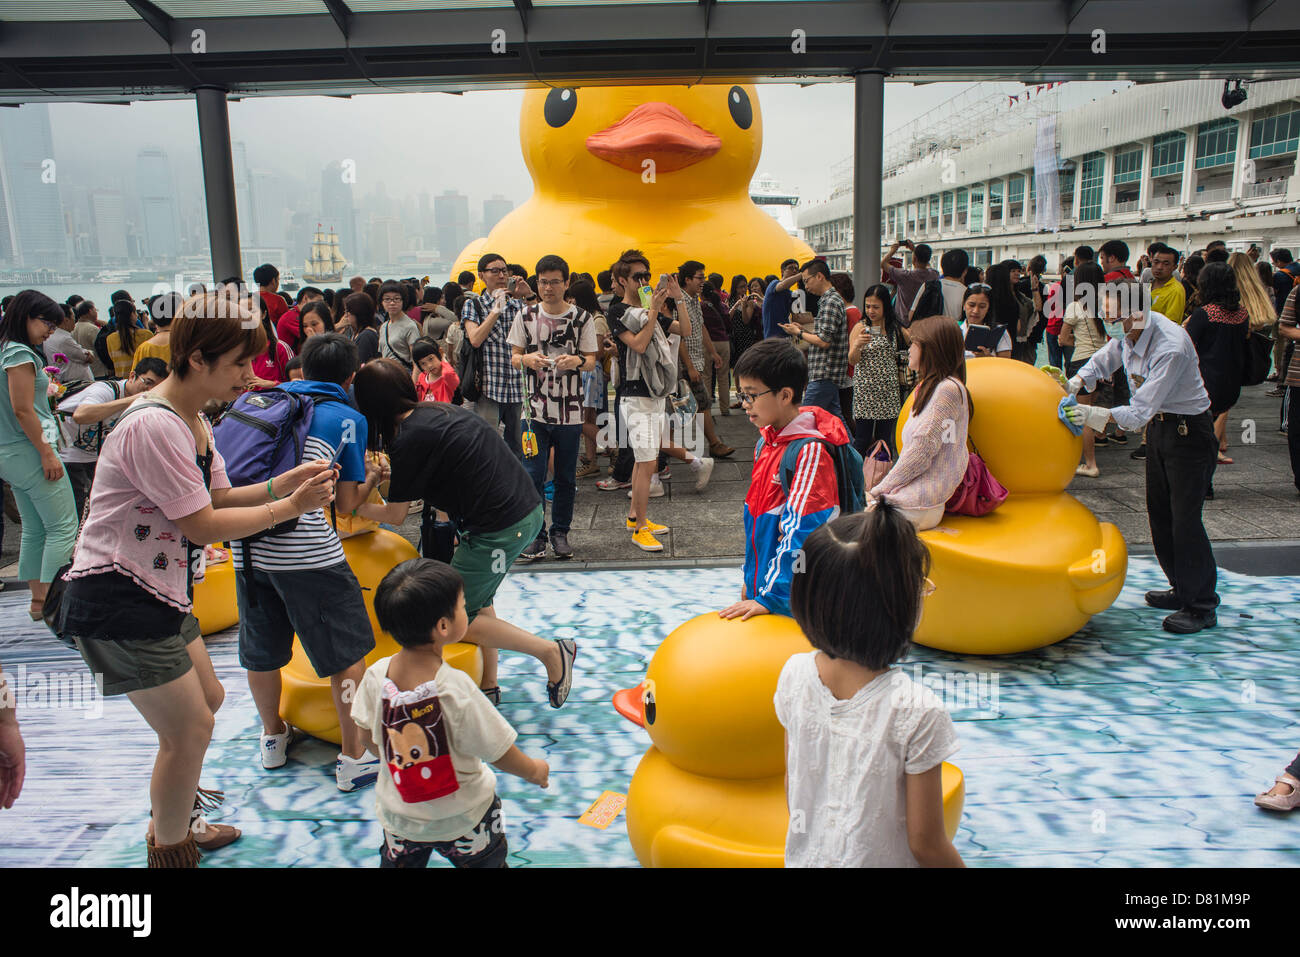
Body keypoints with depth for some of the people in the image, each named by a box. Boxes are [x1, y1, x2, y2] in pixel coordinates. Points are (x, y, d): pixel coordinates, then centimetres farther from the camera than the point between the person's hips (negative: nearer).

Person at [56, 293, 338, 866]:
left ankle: (175, 820, 42)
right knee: (189, 729, -1)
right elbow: (201, 525, -22)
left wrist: (280, 485, -6)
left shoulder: (192, 421, 9)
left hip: (161, 594, 11)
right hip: (118, 602, -11)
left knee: (207, 701, 22)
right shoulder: (154, 426, -24)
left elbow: (218, 498, 10)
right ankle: (171, 850, 21)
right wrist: (291, 506, -18)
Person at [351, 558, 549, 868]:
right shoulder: (455, 689, -32)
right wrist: (534, 771, -2)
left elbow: (368, 737, -2)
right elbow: (501, 754, -22)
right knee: (488, 859, 23)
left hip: (397, 817, 4)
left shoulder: (376, 675, -18)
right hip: (461, 819, -4)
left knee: (398, 860, 30)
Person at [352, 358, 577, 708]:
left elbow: (395, 515, -1)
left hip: (501, 528, -9)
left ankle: (552, 652, 6)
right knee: (476, 599, 22)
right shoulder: (440, 410, 12)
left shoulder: (410, 439, -13)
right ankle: (489, 686, 30)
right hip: (528, 509, 9)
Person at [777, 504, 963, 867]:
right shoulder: (916, 711, -26)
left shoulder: (794, 674, -13)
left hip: (805, 857, 4)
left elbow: (792, 786, 2)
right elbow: (926, 844, -16)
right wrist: (958, 863, 3)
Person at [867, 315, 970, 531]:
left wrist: (879, 490, -10)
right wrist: (881, 489, 7)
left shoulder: (948, 389, -13)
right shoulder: (930, 387, 19)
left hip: (918, 505, -10)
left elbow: (921, 453, -17)